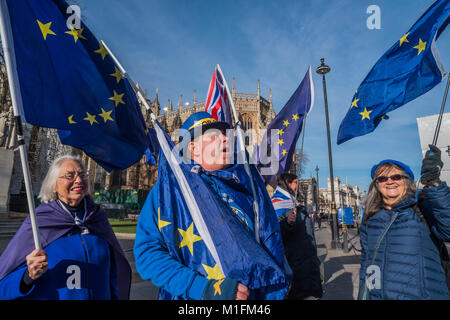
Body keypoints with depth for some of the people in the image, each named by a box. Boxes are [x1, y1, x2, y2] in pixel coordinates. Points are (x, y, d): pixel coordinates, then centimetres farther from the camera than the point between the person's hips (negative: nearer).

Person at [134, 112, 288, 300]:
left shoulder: (247, 183, 0)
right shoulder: (169, 189, -8)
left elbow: (271, 241, 2)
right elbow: (147, 253, -13)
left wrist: (272, 294, -10)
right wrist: (206, 289, -22)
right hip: (193, 296, -2)